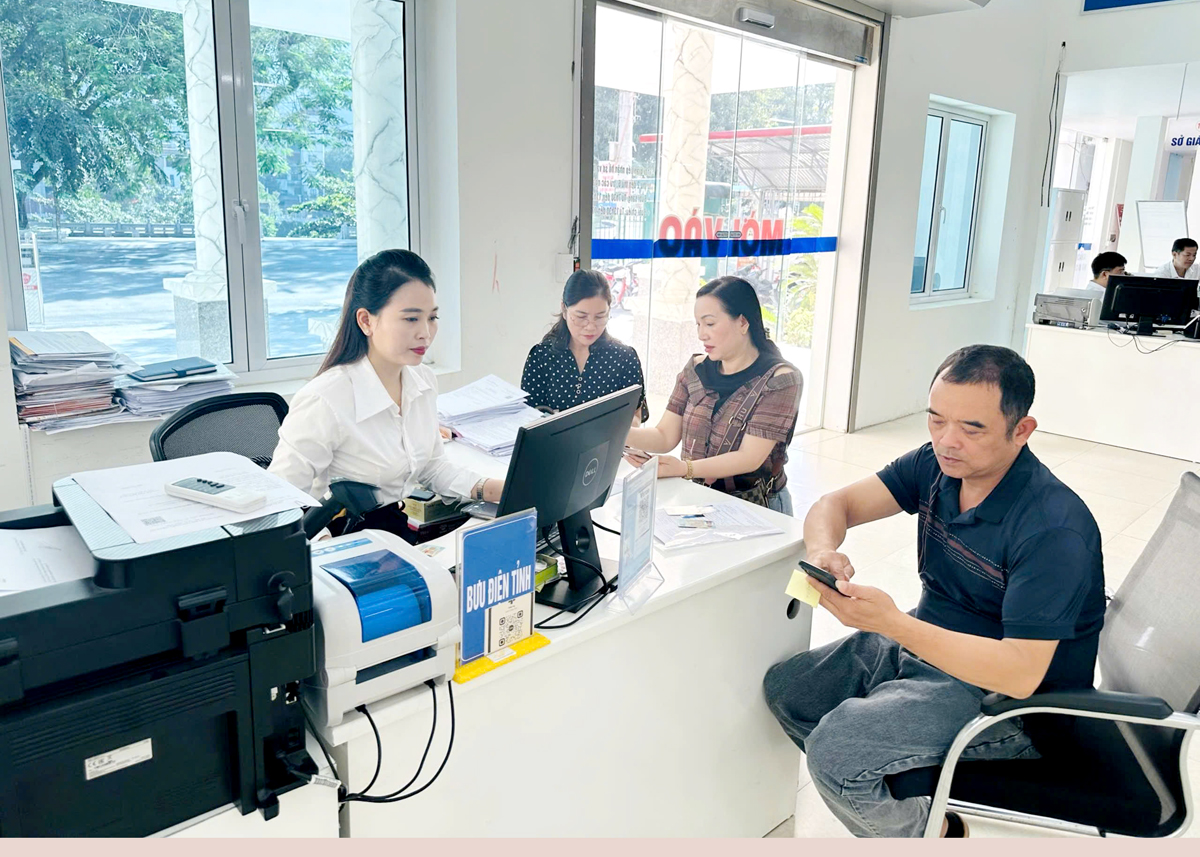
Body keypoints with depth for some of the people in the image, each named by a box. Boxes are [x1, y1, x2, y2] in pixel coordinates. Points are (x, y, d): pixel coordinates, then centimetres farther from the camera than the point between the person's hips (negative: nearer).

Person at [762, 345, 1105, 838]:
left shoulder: (1053, 528, -27)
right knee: (785, 688, 3)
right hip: (926, 644, 8)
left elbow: (1021, 673, -31)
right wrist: (822, 551, -27)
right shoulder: (937, 464, -6)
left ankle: (932, 832, 7)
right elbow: (836, 504, -3)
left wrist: (893, 625, -41)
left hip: (1007, 693, -8)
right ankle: (915, 805, 17)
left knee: (835, 749, -25)